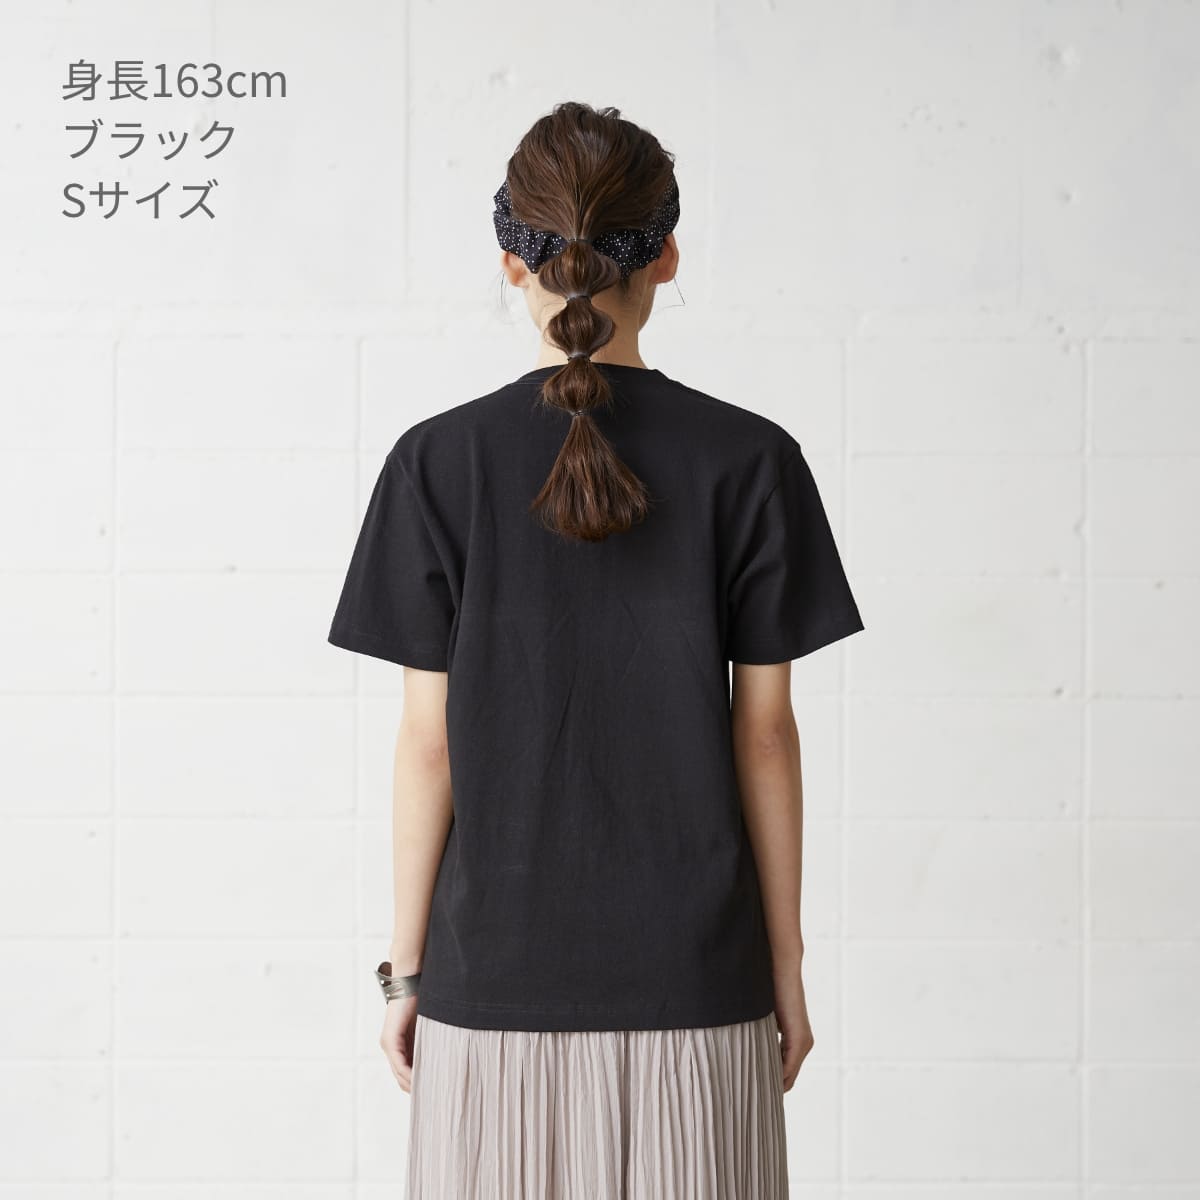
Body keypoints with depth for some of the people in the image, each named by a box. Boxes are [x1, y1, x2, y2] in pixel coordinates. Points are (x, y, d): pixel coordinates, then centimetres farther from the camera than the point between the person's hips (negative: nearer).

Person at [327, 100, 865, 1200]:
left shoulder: (441, 463, -5)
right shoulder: (748, 460, -4)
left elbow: (429, 742, -3)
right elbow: (765, 734, -2)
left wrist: (406, 969, 5)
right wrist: (787, 962, 7)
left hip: (497, 976, 0)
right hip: (691, 978, 0)